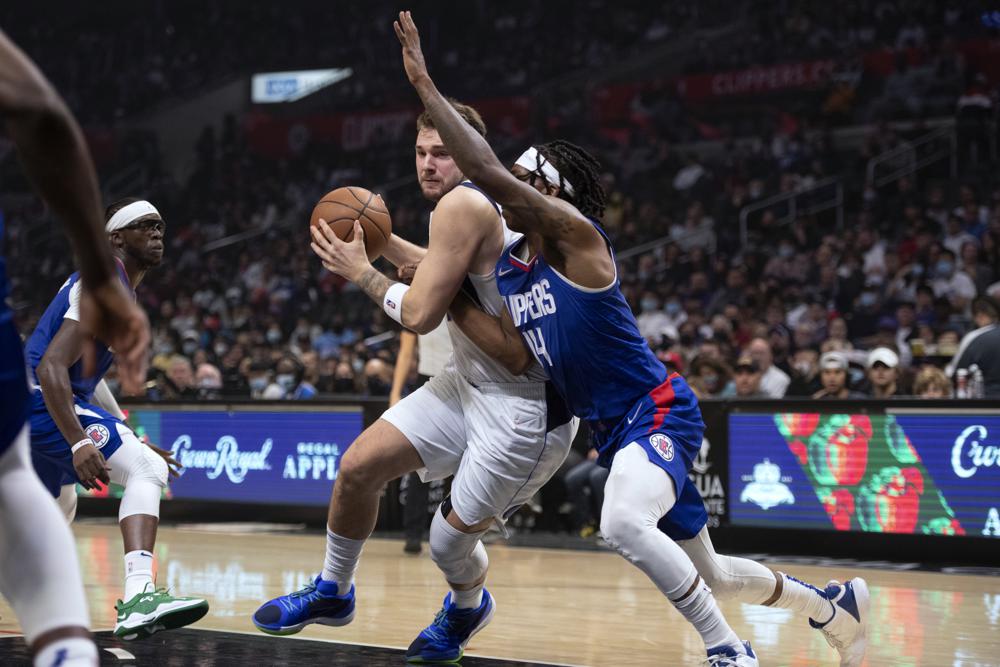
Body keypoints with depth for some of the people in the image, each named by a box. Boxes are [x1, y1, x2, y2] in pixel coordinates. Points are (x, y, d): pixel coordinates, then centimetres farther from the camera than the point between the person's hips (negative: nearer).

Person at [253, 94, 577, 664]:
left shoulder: (463, 205, -21)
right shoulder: (481, 205, 8)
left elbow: (420, 315, -20)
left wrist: (361, 272, -5)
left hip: (526, 408, -10)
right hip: (472, 381, 10)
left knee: (450, 542, -2)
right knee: (359, 466, 4)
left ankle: (468, 608, 33)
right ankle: (332, 593, 24)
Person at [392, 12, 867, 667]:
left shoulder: (574, 234, -16)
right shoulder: (506, 266, 8)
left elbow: (488, 172, -28)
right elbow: (517, 352, -4)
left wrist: (426, 85, -27)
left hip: (658, 414, -9)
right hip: (614, 431, 9)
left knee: (624, 523, -37)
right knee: (708, 572, 19)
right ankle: (836, 605, 43)